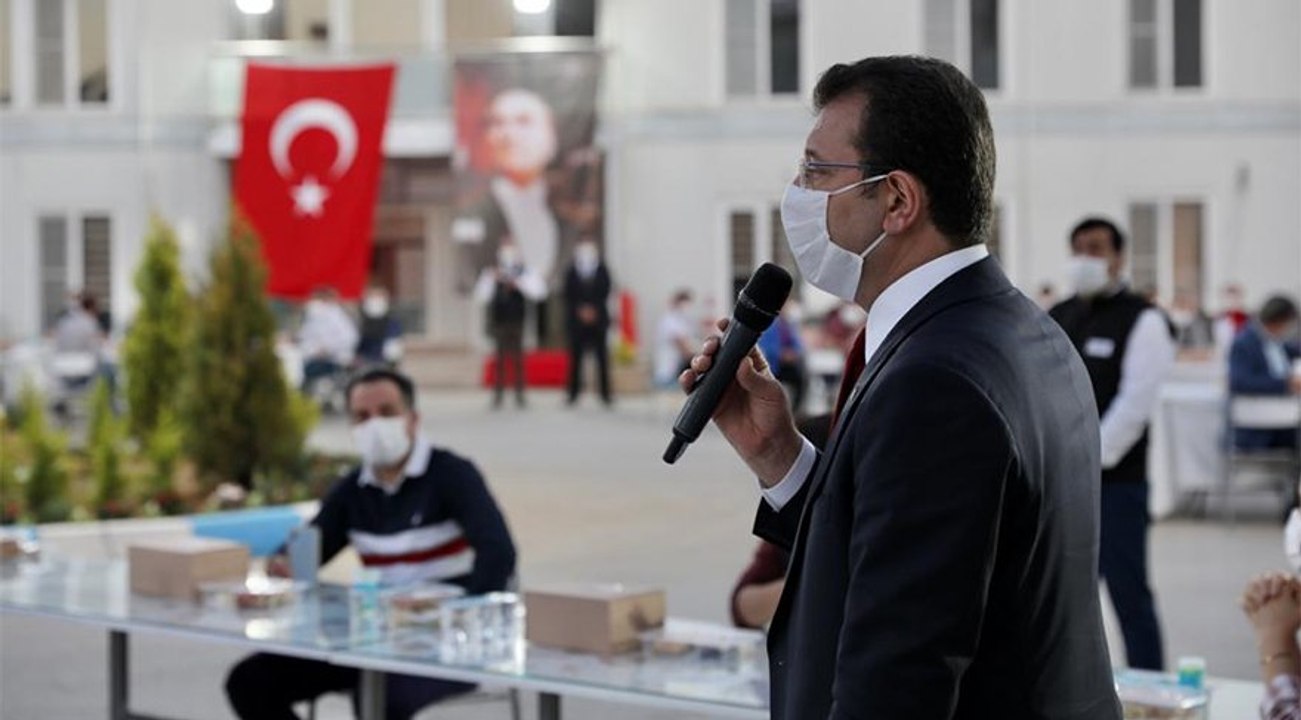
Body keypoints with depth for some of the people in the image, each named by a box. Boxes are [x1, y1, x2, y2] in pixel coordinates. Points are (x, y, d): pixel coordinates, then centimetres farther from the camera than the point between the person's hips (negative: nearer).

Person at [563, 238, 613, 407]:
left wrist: (593, 311, -8)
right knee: (575, 356, 0)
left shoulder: (602, 270, 2)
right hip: (576, 319, 0)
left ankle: (605, 393, 2)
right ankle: (573, 393, 5)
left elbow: (604, 293, -1)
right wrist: (580, 311, -8)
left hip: (598, 319, 0)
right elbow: (568, 296, 1)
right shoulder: (572, 272, 3)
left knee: (602, 357, -2)